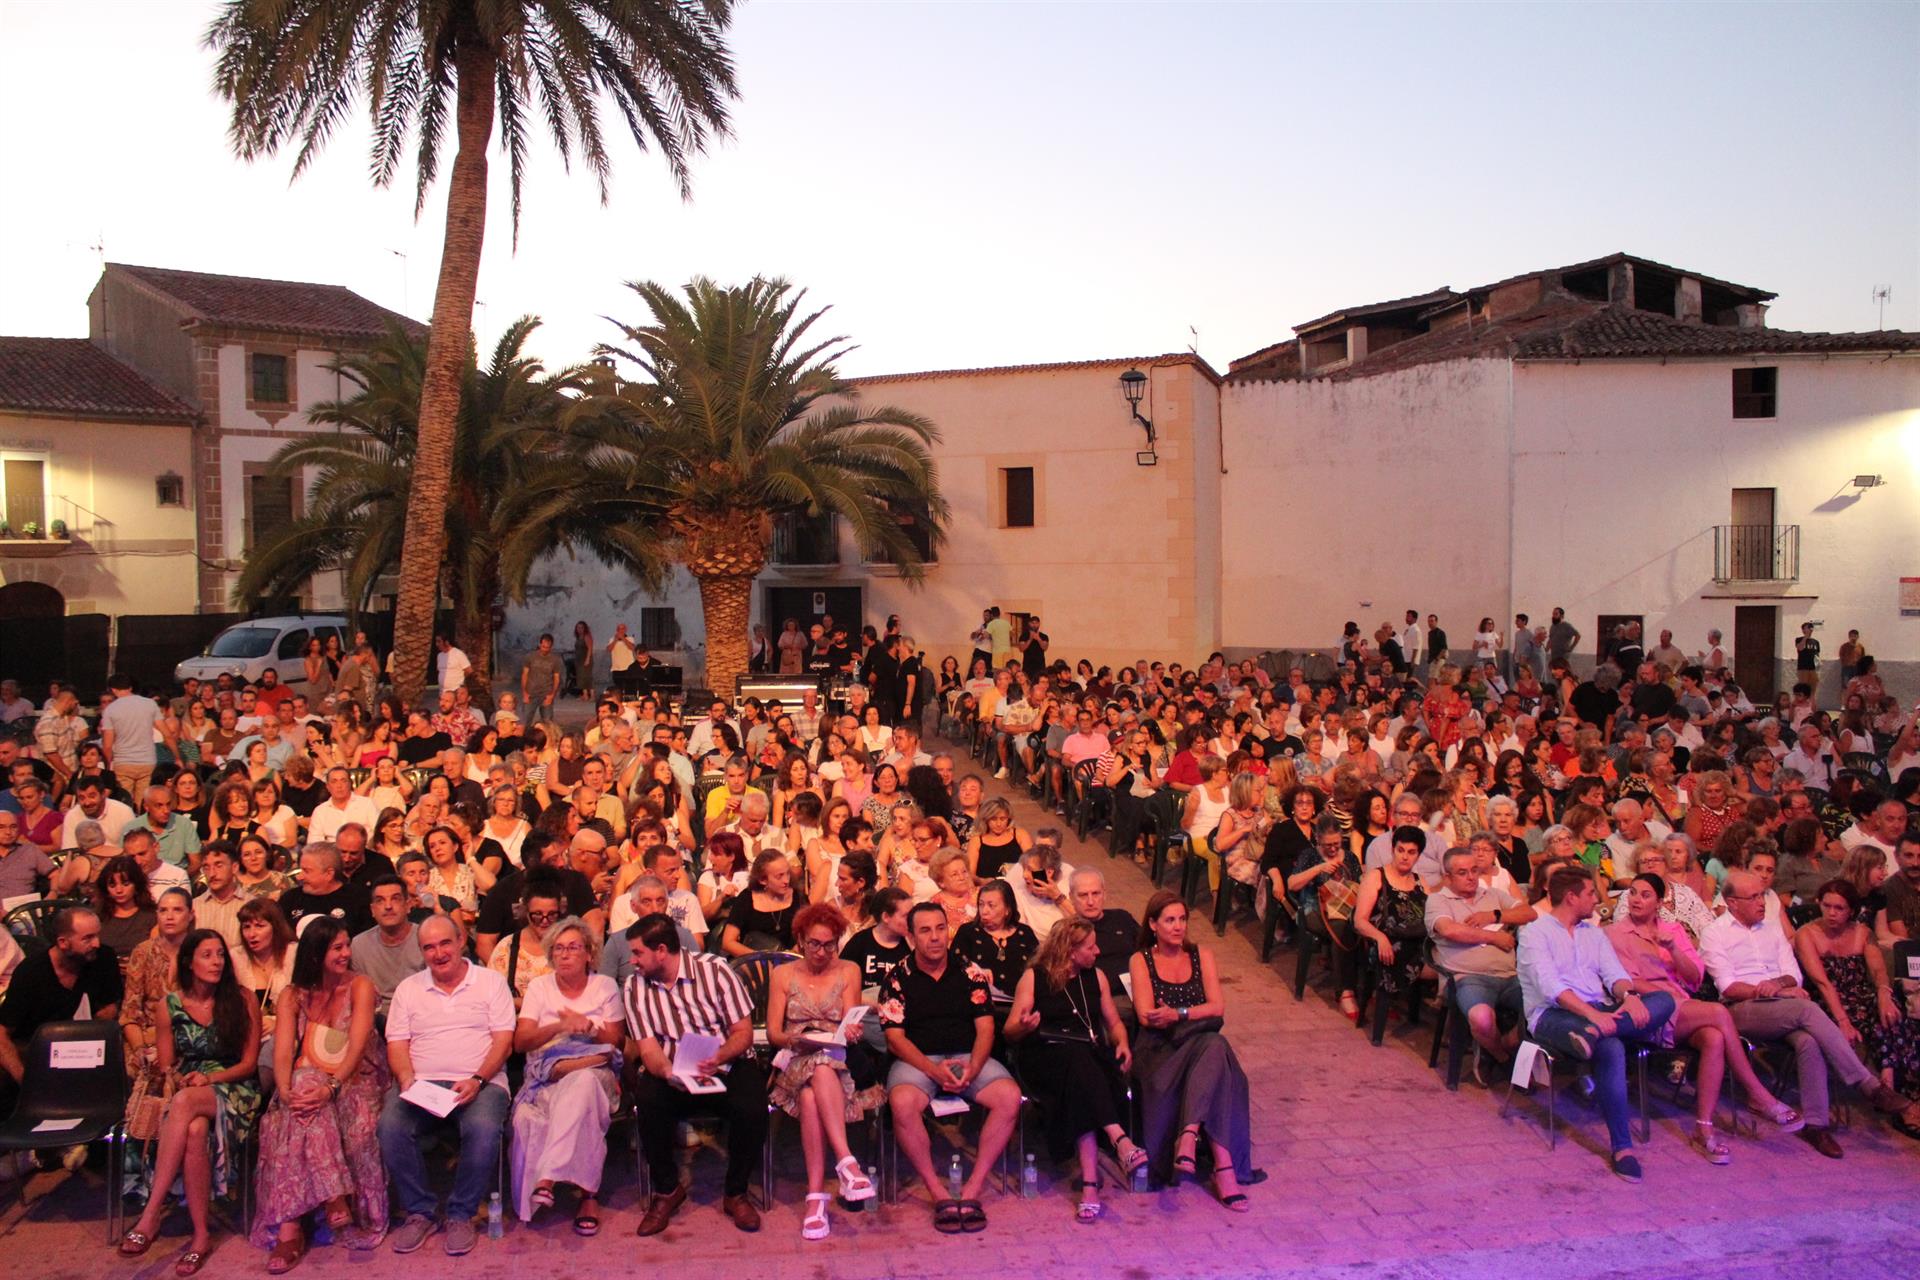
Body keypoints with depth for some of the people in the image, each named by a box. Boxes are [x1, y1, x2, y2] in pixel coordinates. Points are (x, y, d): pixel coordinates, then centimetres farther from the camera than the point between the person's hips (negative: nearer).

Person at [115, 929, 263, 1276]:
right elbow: (166, 1066, 12)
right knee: (194, 1131, -38)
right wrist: (177, 1077, -11)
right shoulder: (168, 1006, 9)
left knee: (185, 1104, -39)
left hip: (234, 1090, -2)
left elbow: (249, 1063, 2)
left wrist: (210, 1078, -15)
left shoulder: (242, 1003, 3)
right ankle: (200, 1235, -33)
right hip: (185, 1090, 2)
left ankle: (152, 1214, -37)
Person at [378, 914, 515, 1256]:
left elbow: (503, 1041, 2)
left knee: (484, 1127, -34)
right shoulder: (408, 989, 18)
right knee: (390, 1125, -29)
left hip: (480, 1083, -2)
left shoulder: (491, 982, 10)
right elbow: (397, 1044, 11)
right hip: (421, 1084, 3)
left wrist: (477, 1080, -14)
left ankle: (462, 1214, -12)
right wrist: (407, 1081, -10)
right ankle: (419, 1212, -10)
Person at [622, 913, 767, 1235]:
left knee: (751, 1106, -31)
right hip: (671, 1073, 2)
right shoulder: (634, 988, 1)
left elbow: (743, 1032, -6)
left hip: (727, 1065, -2)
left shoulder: (714, 969, -7)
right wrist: (669, 1072, -29)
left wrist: (720, 1058, -27)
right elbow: (648, 1048, -6)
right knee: (648, 1101, -31)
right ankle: (667, 1190, -4)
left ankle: (736, 1193, -3)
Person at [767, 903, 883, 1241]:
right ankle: (846, 1161, -47)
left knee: (810, 1095, -38)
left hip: (840, 1058, 0)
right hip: (794, 1061, 0)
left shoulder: (849, 971, 16)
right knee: (819, 1070, -39)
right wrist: (795, 1040, -15)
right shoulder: (783, 975, 16)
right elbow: (773, 1032, 8)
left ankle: (816, 1194, -46)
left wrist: (850, 1033, -19)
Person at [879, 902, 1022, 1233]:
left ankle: (971, 1191, -18)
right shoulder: (898, 978, 5)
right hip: (917, 1060, -2)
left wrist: (972, 1069, -15)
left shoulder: (969, 972, 10)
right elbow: (895, 1038, -2)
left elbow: (985, 1028, 6)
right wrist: (934, 1070, -18)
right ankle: (939, 1196, -21)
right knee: (902, 1102, -36)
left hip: (968, 1057, 2)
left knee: (1010, 1096, -27)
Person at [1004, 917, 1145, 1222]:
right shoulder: (1034, 977, 6)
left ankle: (1090, 1181, -40)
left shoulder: (1096, 977, 19)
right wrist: (1025, 1026, -20)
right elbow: (1010, 1031, 4)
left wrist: (1122, 1044, 2)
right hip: (1045, 1056, -3)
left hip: (1091, 1055, 3)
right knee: (1077, 1058, -38)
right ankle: (1120, 1140, -51)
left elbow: (1114, 1022, 24)